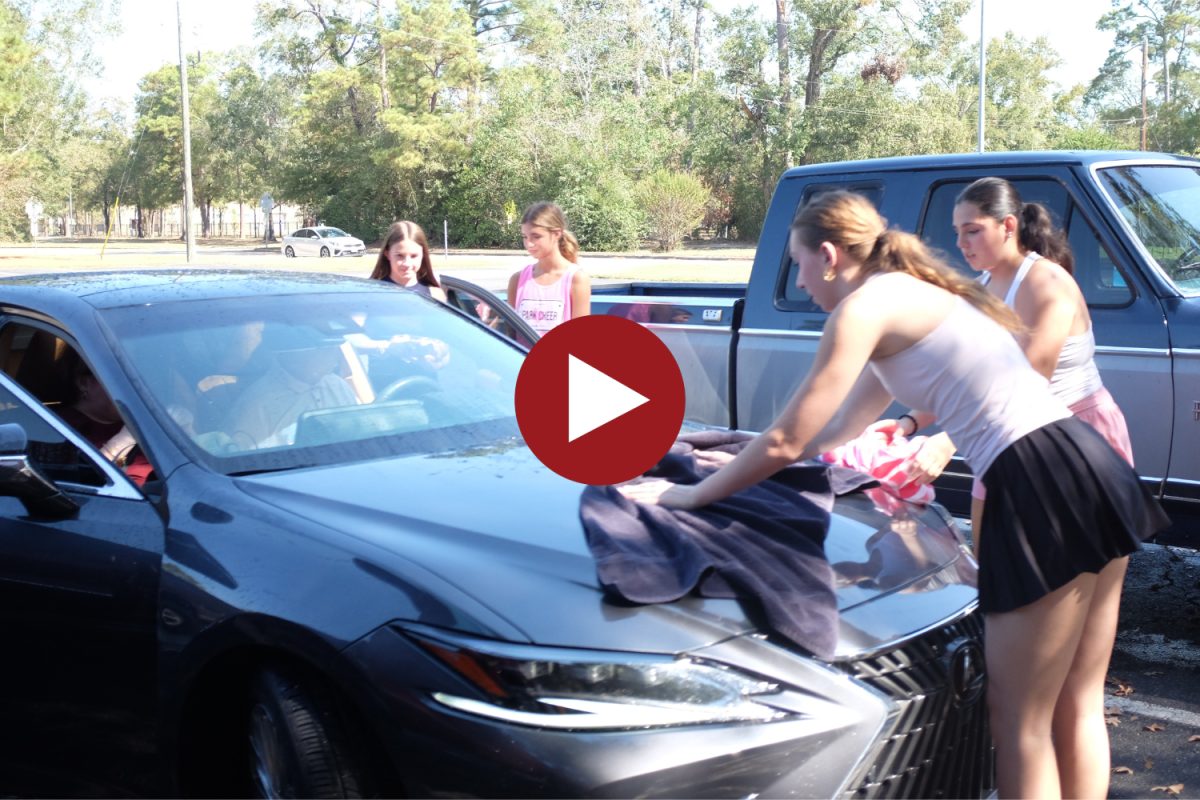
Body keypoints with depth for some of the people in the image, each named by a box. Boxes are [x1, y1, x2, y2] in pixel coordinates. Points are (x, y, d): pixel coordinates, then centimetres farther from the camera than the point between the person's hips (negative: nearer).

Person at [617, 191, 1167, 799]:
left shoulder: (863, 306, -5)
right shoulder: (914, 294, 24)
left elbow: (785, 443, -5)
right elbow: (835, 431, 31)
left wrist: (690, 495, 9)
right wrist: (727, 467, 37)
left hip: (1043, 489, -9)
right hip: (1093, 468, 10)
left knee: (1020, 723, 2)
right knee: (1072, 710, 16)